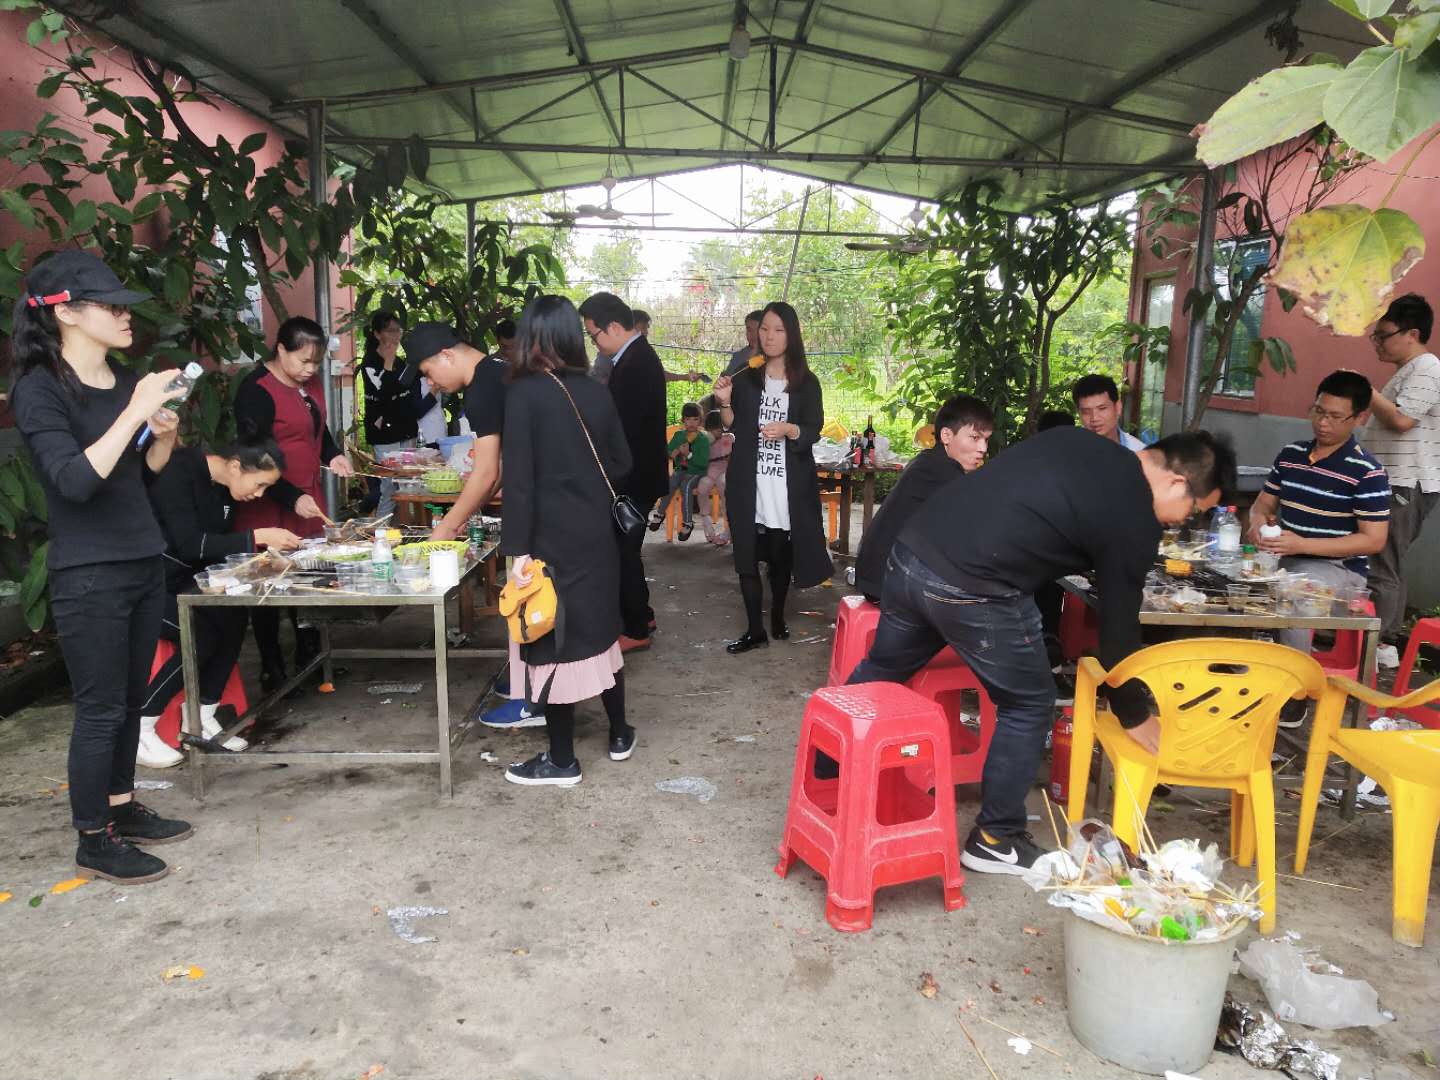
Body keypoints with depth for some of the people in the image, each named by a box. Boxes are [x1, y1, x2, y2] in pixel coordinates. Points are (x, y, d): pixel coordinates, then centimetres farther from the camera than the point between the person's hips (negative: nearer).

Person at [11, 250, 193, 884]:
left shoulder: (125, 381, 7)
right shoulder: (40, 390, -12)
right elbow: (74, 481, -24)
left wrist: (165, 435, -3)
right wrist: (134, 413, -26)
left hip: (144, 564, 7)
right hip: (88, 576, -7)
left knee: (130, 699, 16)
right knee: (100, 709, 1)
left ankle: (122, 808, 31)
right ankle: (93, 843, 15)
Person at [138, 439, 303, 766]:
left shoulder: (224, 486, 2)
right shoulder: (179, 472, -23)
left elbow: (220, 545, 5)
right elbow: (190, 544, -28)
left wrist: (265, 546, -12)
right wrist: (256, 537, -29)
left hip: (180, 580, 8)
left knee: (233, 618, -16)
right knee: (202, 637, -24)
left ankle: (204, 718, -5)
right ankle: (138, 731, -9)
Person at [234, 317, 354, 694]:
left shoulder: (308, 384, 10)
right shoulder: (256, 390, -15)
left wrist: (333, 455, 4)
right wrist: (292, 499, -24)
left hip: (307, 499, 8)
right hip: (270, 506, -7)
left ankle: (310, 657, 22)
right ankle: (271, 670, 13)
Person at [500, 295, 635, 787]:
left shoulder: (524, 392, -12)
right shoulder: (595, 392, 3)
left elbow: (518, 477, -16)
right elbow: (621, 462, 9)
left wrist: (518, 548, -15)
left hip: (551, 538, -6)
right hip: (597, 533, 6)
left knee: (551, 637, 4)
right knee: (598, 628, 19)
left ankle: (561, 760, 14)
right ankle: (619, 734, 32)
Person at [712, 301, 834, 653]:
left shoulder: (806, 382, 4)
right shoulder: (744, 378, 6)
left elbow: (814, 431, -1)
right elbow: (734, 427, 8)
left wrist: (789, 430, -20)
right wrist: (725, 402, -10)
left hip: (789, 484, 0)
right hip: (749, 481, 1)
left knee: (781, 553, 8)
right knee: (747, 554, -1)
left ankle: (778, 616, 29)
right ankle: (755, 629, 6)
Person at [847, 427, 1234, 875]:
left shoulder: (1076, 440, 18)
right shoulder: (1134, 518, -2)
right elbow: (1118, 627, 4)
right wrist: (1135, 716, 18)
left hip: (912, 550, 8)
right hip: (972, 591, -8)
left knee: (880, 672, 25)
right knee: (1029, 706, 13)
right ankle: (994, 841, 25)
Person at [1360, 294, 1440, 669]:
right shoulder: (1410, 370, 20)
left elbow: (1401, 419, -23)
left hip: (1406, 487, -11)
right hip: (1395, 485, 11)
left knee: (1381, 567, -11)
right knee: (1387, 566, 12)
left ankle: (1377, 647, -8)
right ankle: (1387, 643, 18)